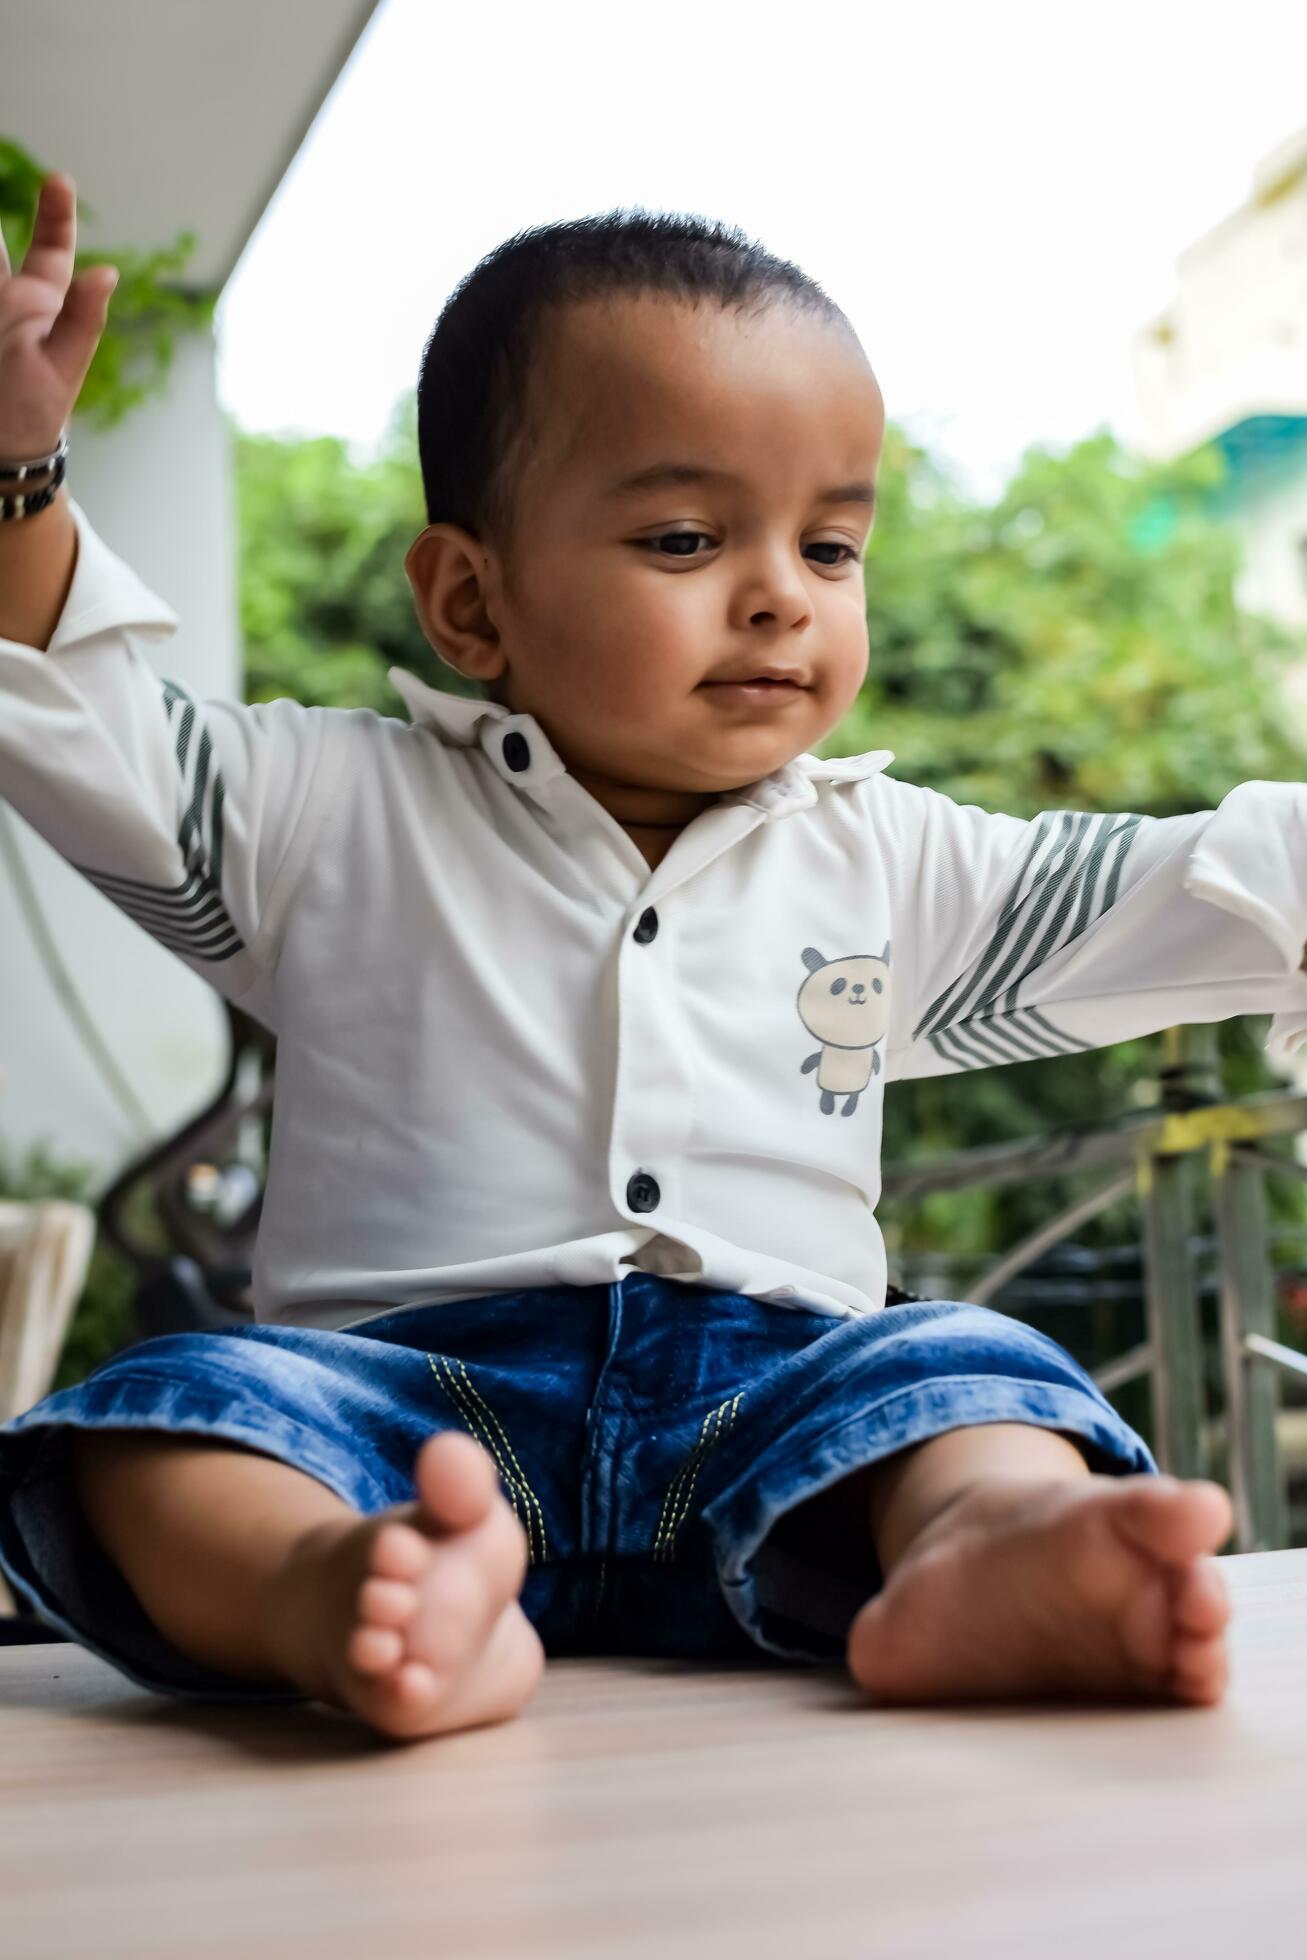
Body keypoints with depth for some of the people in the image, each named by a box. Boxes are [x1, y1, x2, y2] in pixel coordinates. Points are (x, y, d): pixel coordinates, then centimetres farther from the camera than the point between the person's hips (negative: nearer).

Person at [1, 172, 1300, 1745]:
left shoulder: (891, 864, 18)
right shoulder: (337, 817, 11)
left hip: (773, 1395, 2)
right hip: (420, 1397, -1)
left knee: (970, 1368, -25)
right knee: (162, 1412, -28)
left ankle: (986, 1557, -53)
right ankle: (345, 1587, -54)